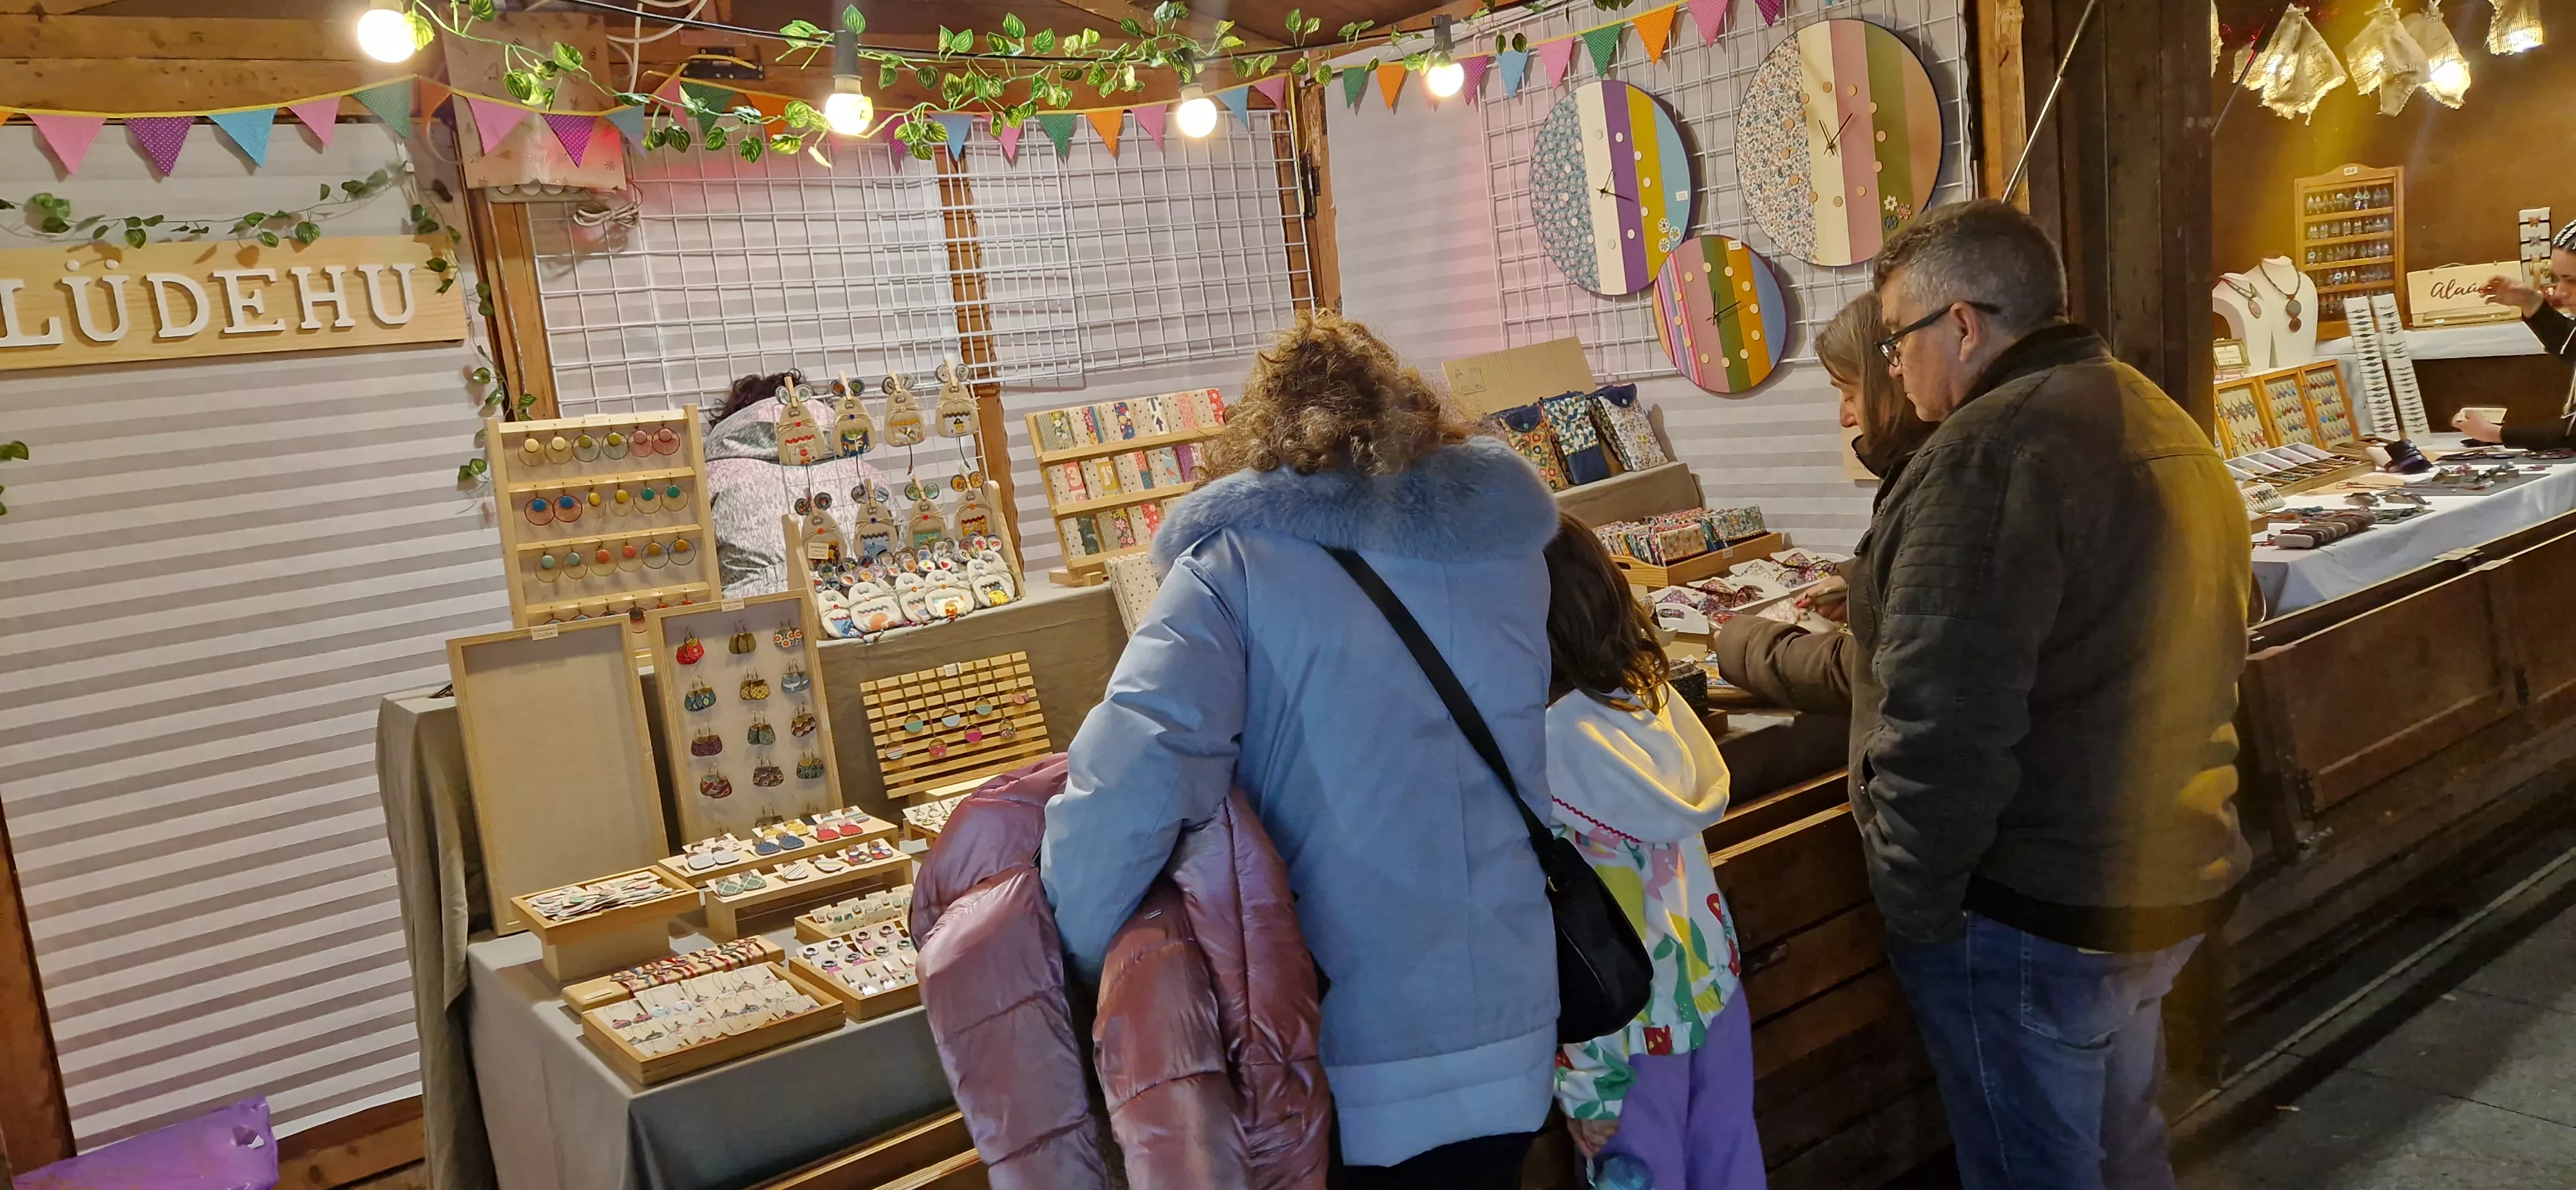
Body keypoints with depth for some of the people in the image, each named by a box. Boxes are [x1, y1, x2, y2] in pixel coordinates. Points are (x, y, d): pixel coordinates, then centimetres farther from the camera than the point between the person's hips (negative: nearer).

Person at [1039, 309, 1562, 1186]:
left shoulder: (1238, 561, -13)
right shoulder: (1506, 545, 0)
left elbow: (1132, 778, -27)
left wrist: (1081, 959, -14)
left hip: (1341, 1055, -3)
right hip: (1504, 1034, 4)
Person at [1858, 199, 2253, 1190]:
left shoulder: (1990, 451, -22)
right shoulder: (2165, 428, 10)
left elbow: (1942, 725, -27)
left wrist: (1911, 906, -16)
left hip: (2035, 913, -9)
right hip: (2172, 883, 9)